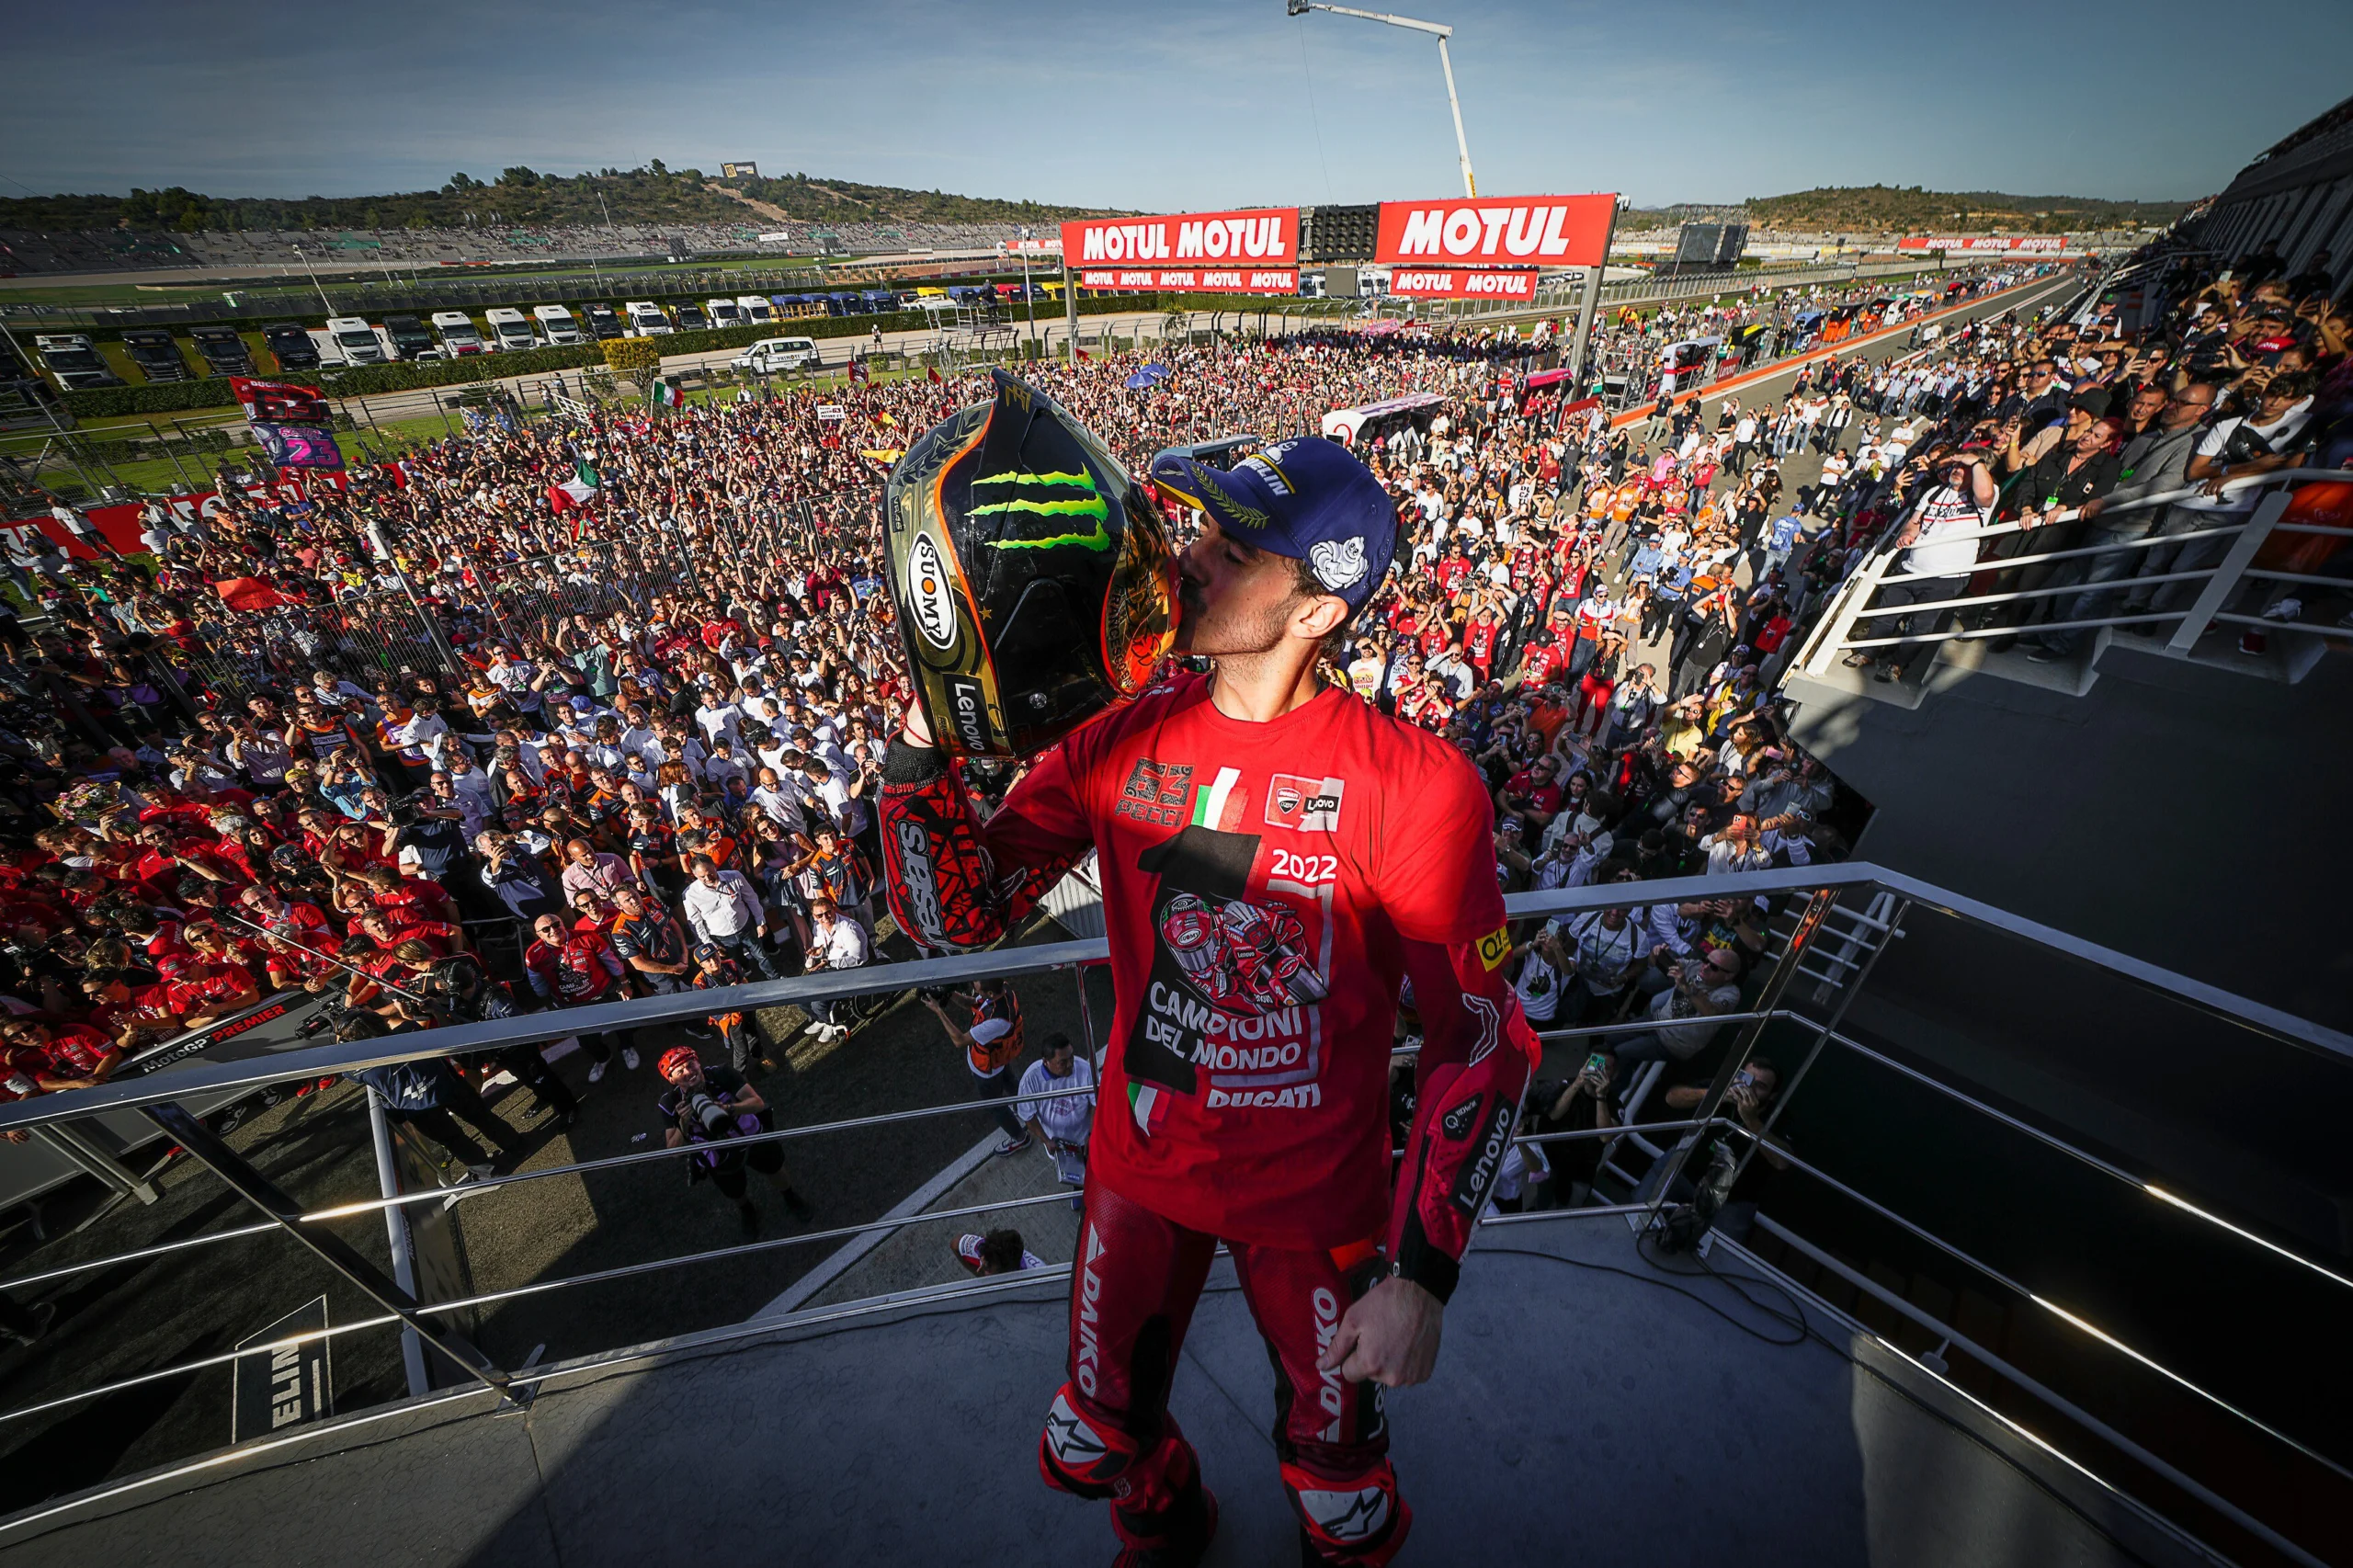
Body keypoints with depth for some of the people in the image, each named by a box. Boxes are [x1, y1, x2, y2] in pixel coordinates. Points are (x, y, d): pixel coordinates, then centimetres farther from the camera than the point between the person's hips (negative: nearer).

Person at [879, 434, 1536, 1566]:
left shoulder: (1411, 788, -23)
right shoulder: (1119, 745, -12)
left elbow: (1477, 1037, -16)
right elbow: (960, 914, -10)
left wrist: (1421, 1273, -16)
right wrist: (926, 742, -24)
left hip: (1314, 1195, -3)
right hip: (1141, 1167, 4)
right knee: (1097, 1444, 27)